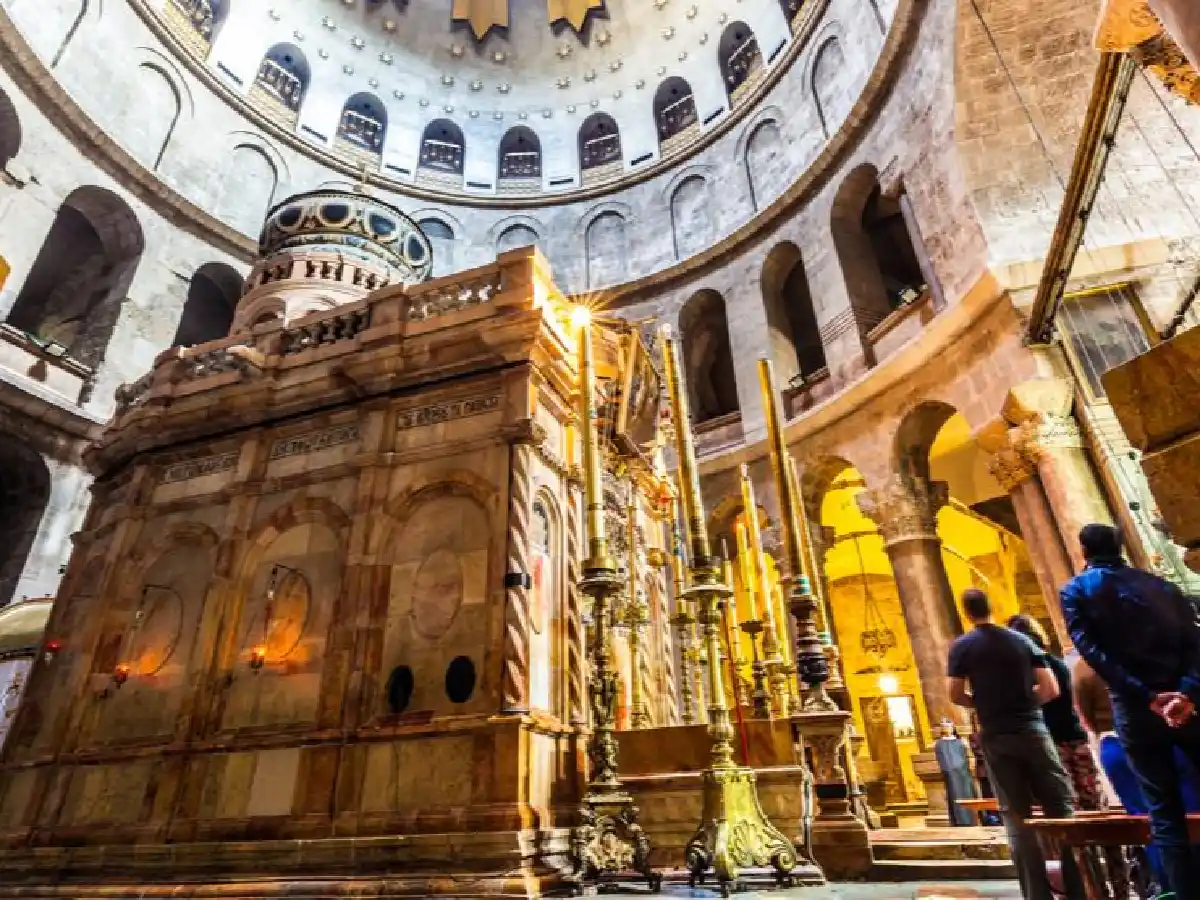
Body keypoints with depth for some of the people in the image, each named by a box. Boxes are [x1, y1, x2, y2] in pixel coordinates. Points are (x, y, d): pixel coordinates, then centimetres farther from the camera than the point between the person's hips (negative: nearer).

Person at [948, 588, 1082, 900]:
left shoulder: (962, 646, -2)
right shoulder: (1021, 640, 5)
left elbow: (956, 696, -5)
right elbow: (1051, 689, 3)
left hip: (996, 736, -1)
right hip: (1032, 729, 2)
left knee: (1017, 816, 5)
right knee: (1061, 806, 8)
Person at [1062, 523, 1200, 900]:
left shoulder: (1075, 590, 3)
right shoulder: (1158, 583, 13)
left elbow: (1093, 651, -10)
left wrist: (1148, 696, -11)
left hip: (1135, 708, -3)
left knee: (1165, 814, 6)